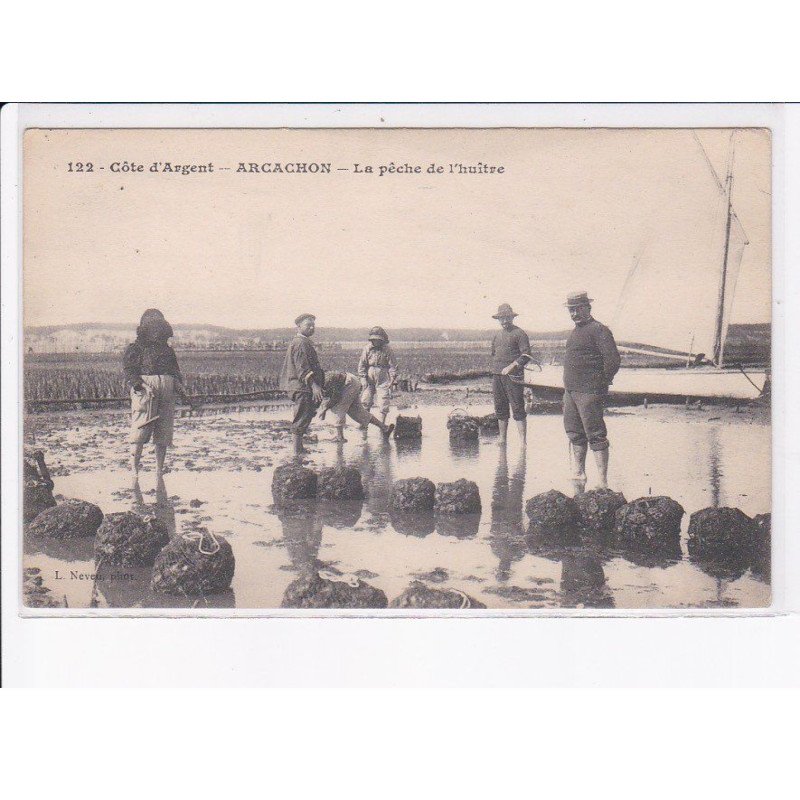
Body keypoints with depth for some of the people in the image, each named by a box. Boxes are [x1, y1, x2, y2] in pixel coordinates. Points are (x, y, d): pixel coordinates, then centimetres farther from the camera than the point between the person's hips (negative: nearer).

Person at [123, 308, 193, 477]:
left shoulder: (168, 351, 23)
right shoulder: (135, 349, 7)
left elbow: (175, 374, 25)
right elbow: (129, 372, -3)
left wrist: (183, 394, 13)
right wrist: (138, 385, -21)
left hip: (166, 397, 5)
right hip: (145, 393, -5)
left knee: (163, 436, 6)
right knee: (140, 433, -11)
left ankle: (159, 471, 14)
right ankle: (134, 471, -10)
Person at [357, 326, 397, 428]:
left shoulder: (387, 350, -5)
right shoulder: (367, 349, 0)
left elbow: (393, 365, -2)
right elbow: (362, 364, 3)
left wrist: (392, 380, -8)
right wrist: (363, 379, -3)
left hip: (383, 380, -2)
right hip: (369, 380, 2)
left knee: (383, 404, -4)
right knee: (365, 402, 0)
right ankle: (363, 426, 8)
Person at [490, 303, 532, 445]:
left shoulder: (519, 333, -3)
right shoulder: (497, 334, 18)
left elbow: (526, 355, -9)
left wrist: (511, 367, -17)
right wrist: (495, 371, 15)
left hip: (512, 376, -7)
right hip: (497, 375, 7)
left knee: (517, 409, -9)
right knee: (500, 409, 11)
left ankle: (522, 441, -8)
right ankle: (502, 439, 20)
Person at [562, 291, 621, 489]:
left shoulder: (598, 330, -10)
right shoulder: (576, 331, 19)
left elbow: (613, 360, -16)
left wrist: (601, 383, -10)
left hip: (589, 393, -9)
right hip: (571, 391, 9)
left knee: (595, 436, -7)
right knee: (575, 435, 14)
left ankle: (603, 482, -6)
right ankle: (578, 477, 23)